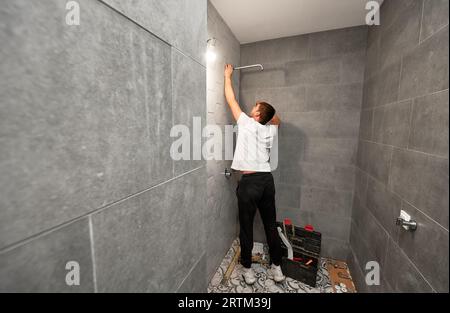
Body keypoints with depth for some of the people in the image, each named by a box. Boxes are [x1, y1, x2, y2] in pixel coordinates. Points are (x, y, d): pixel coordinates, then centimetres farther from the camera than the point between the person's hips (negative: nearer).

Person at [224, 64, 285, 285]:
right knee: (271, 226, 17)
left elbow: (231, 99, 8)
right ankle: (276, 267, 31)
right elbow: (276, 119, 37)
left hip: (249, 182, -6)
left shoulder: (247, 123, -3)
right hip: (267, 180, 6)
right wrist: (266, 107, 28)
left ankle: (247, 269, 25)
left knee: (246, 228, 9)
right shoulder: (270, 130, 10)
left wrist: (228, 75, 22)